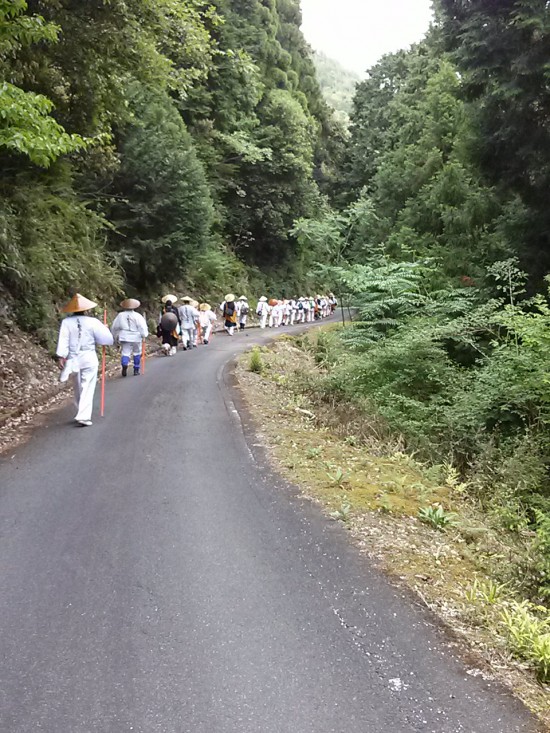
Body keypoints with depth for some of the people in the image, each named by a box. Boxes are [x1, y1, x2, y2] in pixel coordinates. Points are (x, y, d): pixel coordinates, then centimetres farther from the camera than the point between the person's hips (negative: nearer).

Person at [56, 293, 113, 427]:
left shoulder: (66, 322, -4)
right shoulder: (92, 322, -7)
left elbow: (63, 340, -12)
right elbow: (106, 338, -6)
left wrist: (61, 356, -14)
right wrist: (104, 328, 14)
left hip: (73, 359, 2)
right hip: (89, 358, -2)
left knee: (78, 388, 18)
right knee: (87, 388, -1)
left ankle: (82, 414, 30)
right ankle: (83, 416, -10)